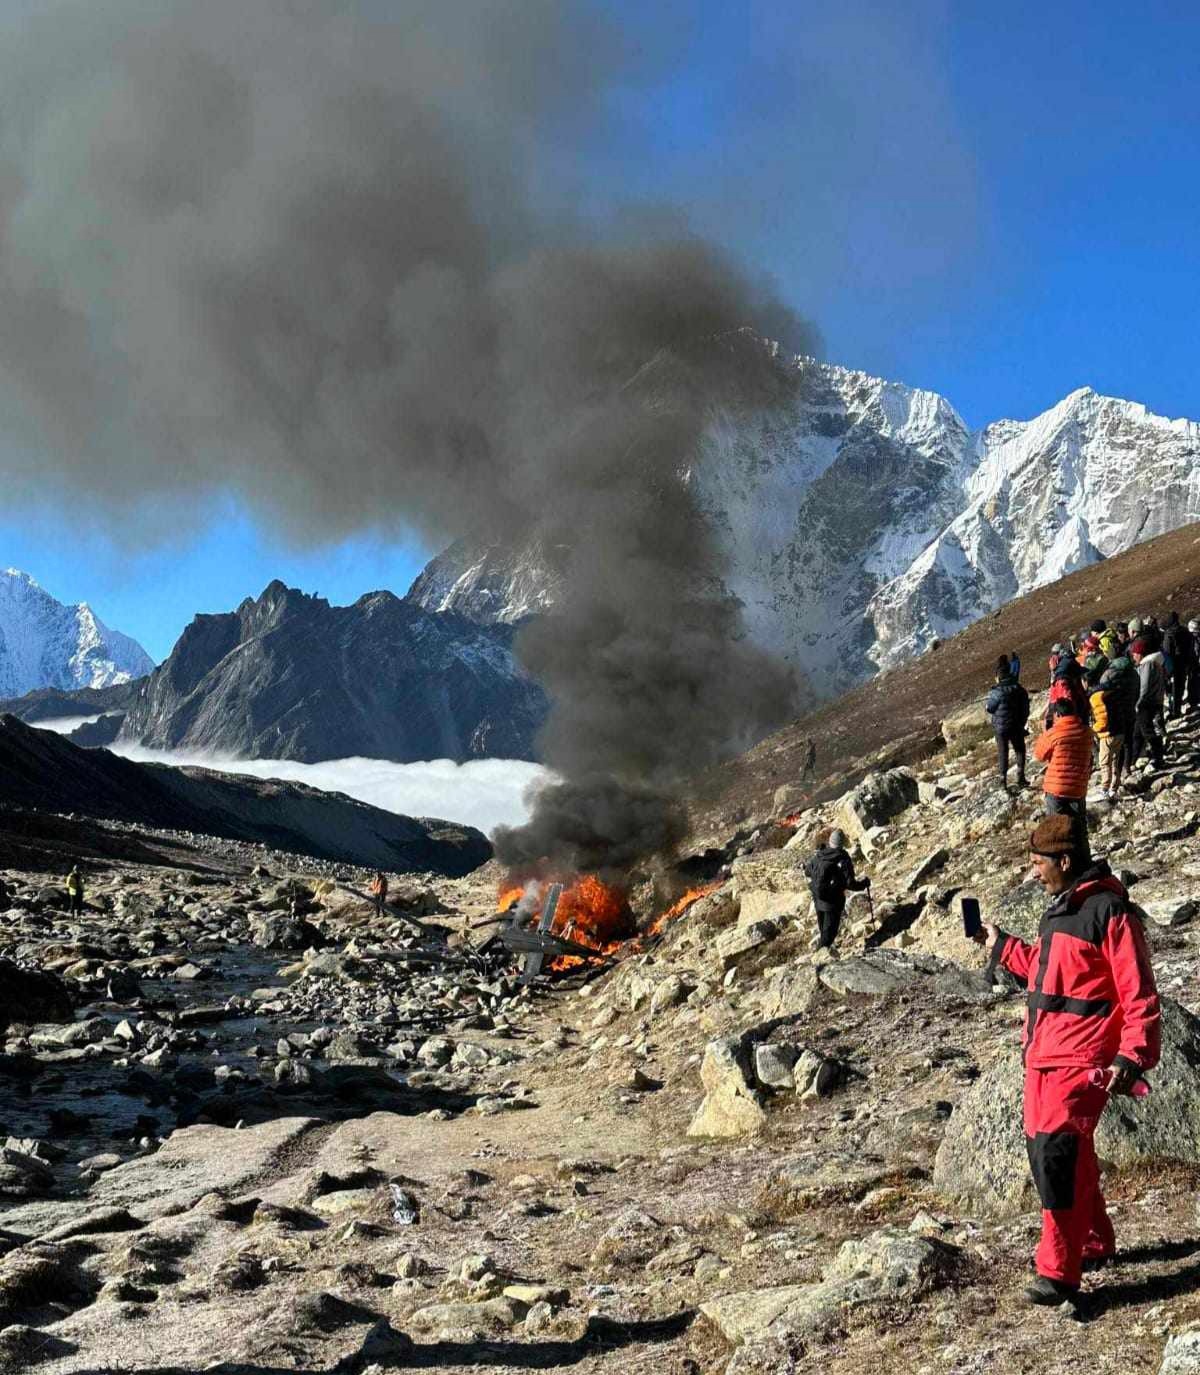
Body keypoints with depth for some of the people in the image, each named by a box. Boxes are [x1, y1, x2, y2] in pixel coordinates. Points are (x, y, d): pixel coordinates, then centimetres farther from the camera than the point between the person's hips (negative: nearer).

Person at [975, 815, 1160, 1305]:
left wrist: (1132, 1057, -24)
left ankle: (1059, 1273, -6)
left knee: (1056, 1155, -15)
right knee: (1044, 1151, 16)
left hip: (1080, 1061, -10)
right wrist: (1002, 946, 26)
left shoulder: (1110, 912, -14)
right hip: (1042, 1055, 10)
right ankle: (1094, 1243, 34)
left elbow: (1139, 994, -16)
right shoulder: (1059, 907, 15)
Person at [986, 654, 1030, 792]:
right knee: (1020, 751, 18)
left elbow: (989, 708, -8)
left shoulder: (997, 692, -19)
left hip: (1001, 728, -3)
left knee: (1002, 753, 8)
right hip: (1017, 727, 3)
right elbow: (1026, 708, 4)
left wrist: (985, 706, 15)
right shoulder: (1020, 689, -2)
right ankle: (1020, 778, 15)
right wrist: (1022, 722, 16)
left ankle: (1003, 780, 10)